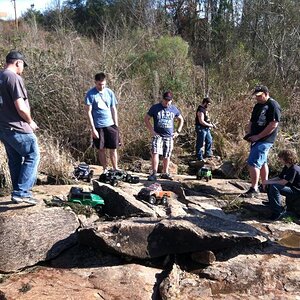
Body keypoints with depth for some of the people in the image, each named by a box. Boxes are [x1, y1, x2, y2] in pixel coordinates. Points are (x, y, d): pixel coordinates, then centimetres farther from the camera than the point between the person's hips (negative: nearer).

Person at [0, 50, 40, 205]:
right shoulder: (14, 78, -15)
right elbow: (21, 107, -21)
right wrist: (31, 122, -4)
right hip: (17, 128, -9)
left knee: (15, 160, 15)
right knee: (32, 156, 1)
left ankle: (18, 193, 23)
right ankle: (21, 192, -3)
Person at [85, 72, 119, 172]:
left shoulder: (109, 92, 5)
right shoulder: (90, 94, -5)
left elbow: (114, 110, 10)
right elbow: (89, 112, -7)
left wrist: (116, 125, 6)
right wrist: (93, 129, -11)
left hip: (110, 124, 2)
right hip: (98, 126, -2)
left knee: (113, 148, 3)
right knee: (101, 149, 7)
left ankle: (115, 169, 12)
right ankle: (105, 169, 18)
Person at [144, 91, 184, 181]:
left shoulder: (174, 109, 8)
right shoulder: (155, 107, 0)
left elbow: (181, 120, 21)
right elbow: (146, 119, 4)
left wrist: (178, 131, 10)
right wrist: (152, 131, -4)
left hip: (169, 136, 3)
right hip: (158, 135, -3)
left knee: (167, 156, 8)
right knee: (155, 153, -17)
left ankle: (165, 173, 20)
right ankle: (154, 173, -16)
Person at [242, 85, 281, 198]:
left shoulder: (273, 106, -13)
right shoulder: (258, 106, 15)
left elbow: (273, 125, -21)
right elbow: (252, 121, 21)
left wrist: (258, 136, -20)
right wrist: (249, 134, 3)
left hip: (264, 140, -9)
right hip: (256, 139, 9)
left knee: (253, 163, -13)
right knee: (262, 163, 16)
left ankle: (254, 188, -6)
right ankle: (265, 186, 28)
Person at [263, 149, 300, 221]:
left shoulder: (294, 169, -24)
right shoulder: (286, 167, 7)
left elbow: (283, 182, -27)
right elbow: (279, 178, 9)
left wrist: (269, 182, -19)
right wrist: (268, 181, -8)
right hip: (291, 187, 10)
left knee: (274, 187, -28)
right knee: (270, 184, 10)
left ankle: (279, 211, -23)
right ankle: (272, 203, 24)